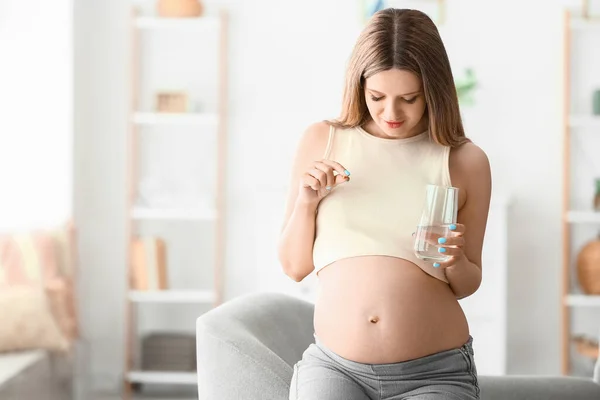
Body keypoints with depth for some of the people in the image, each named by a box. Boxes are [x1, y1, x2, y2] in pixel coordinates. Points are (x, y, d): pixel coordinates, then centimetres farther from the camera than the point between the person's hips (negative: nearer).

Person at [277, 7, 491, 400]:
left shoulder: (465, 161, 1)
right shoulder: (321, 141, 4)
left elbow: (466, 285, 11)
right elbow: (294, 266, 8)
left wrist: (455, 260, -10)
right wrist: (306, 202, -8)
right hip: (334, 365, 1)